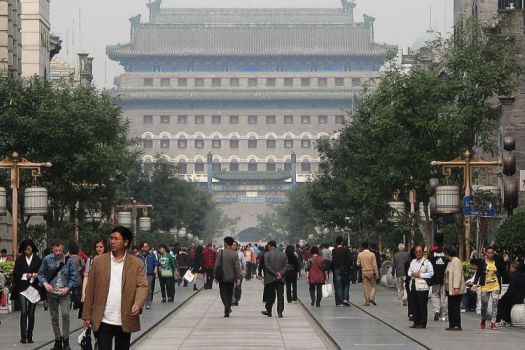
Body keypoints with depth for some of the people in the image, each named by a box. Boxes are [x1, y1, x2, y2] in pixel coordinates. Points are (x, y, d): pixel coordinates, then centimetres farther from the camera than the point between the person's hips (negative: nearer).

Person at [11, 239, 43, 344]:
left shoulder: (38, 260, 4)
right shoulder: (19, 259, 6)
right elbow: (15, 273, 1)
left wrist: (36, 275, -19)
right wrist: (26, 275, -14)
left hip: (34, 289, 1)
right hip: (22, 288, -1)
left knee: (31, 314, 5)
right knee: (23, 312, -11)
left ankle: (29, 336, 14)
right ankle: (23, 336, -13)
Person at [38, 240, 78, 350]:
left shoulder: (68, 260, -6)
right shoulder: (47, 260, -1)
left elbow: (74, 276, -1)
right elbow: (40, 273, 7)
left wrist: (68, 288, -11)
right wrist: (45, 283, -10)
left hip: (65, 292, -3)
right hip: (51, 292, 3)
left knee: (65, 314, -18)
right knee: (54, 317, 9)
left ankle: (65, 340, -8)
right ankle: (58, 340, 21)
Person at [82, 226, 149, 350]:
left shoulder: (137, 264, 2)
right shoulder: (99, 261, 4)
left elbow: (143, 286, -6)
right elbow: (90, 289, 5)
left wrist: (138, 304, -27)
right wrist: (87, 315, 2)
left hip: (125, 322, 0)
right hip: (103, 321, 0)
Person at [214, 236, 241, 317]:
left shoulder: (221, 253, -8)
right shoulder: (235, 254, -4)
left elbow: (217, 266, -5)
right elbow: (237, 267, -6)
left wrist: (216, 276, 3)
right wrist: (238, 278, -4)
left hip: (222, 277, -2)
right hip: (231, 277, 2)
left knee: (223, 293, 2)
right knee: (230, 293, 15)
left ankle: (226, 306, -19)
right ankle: (228, 309, 21)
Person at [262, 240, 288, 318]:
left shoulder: (267, 254, -5)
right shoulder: (283, 255, 5)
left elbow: (267, 266, -12)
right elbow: (285, 267, 0)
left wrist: (275, 273, -11)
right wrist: (280, 273, -9)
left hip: (270, 279, -2)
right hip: (281, 279, 2)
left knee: (271, 295, 10)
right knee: (280, 295, 3)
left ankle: (268, 311, 20)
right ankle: (280, 312, -2)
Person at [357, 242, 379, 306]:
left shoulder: (360, 255, -1)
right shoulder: (372, 254, -7)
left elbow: (358, 264, 4)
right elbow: (374, 265, -8)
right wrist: (376, 273, -4)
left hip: (364, 272, 2)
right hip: (371, 272, -2)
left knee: (365, 286, 5)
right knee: (373, 285, 9)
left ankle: (367, 301, 2)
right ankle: (372, 297, -10)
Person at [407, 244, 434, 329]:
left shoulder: (426, 262, -5)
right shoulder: (413, 262, 15)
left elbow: (431, 273, -9)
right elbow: (409, 272, 21)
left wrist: (420, 275, -12)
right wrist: (412, 274, -2)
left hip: (422, 286, -6)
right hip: (414, 286, 6)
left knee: (423, 306, -4)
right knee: (415, 305, 8)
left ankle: (422, 323, 0)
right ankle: (416, 322, 14)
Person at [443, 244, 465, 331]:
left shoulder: (456, 261, -11)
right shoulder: (450, 262, 20)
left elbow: (457, 275, -19)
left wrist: (456, 287, -25)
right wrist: (446, 288, 17)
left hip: (456, 290, -10)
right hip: (450, 289, 10)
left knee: (455, 307, -9)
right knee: (450, 307, 9)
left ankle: (457, 325, -8)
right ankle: (452, 325, 11)